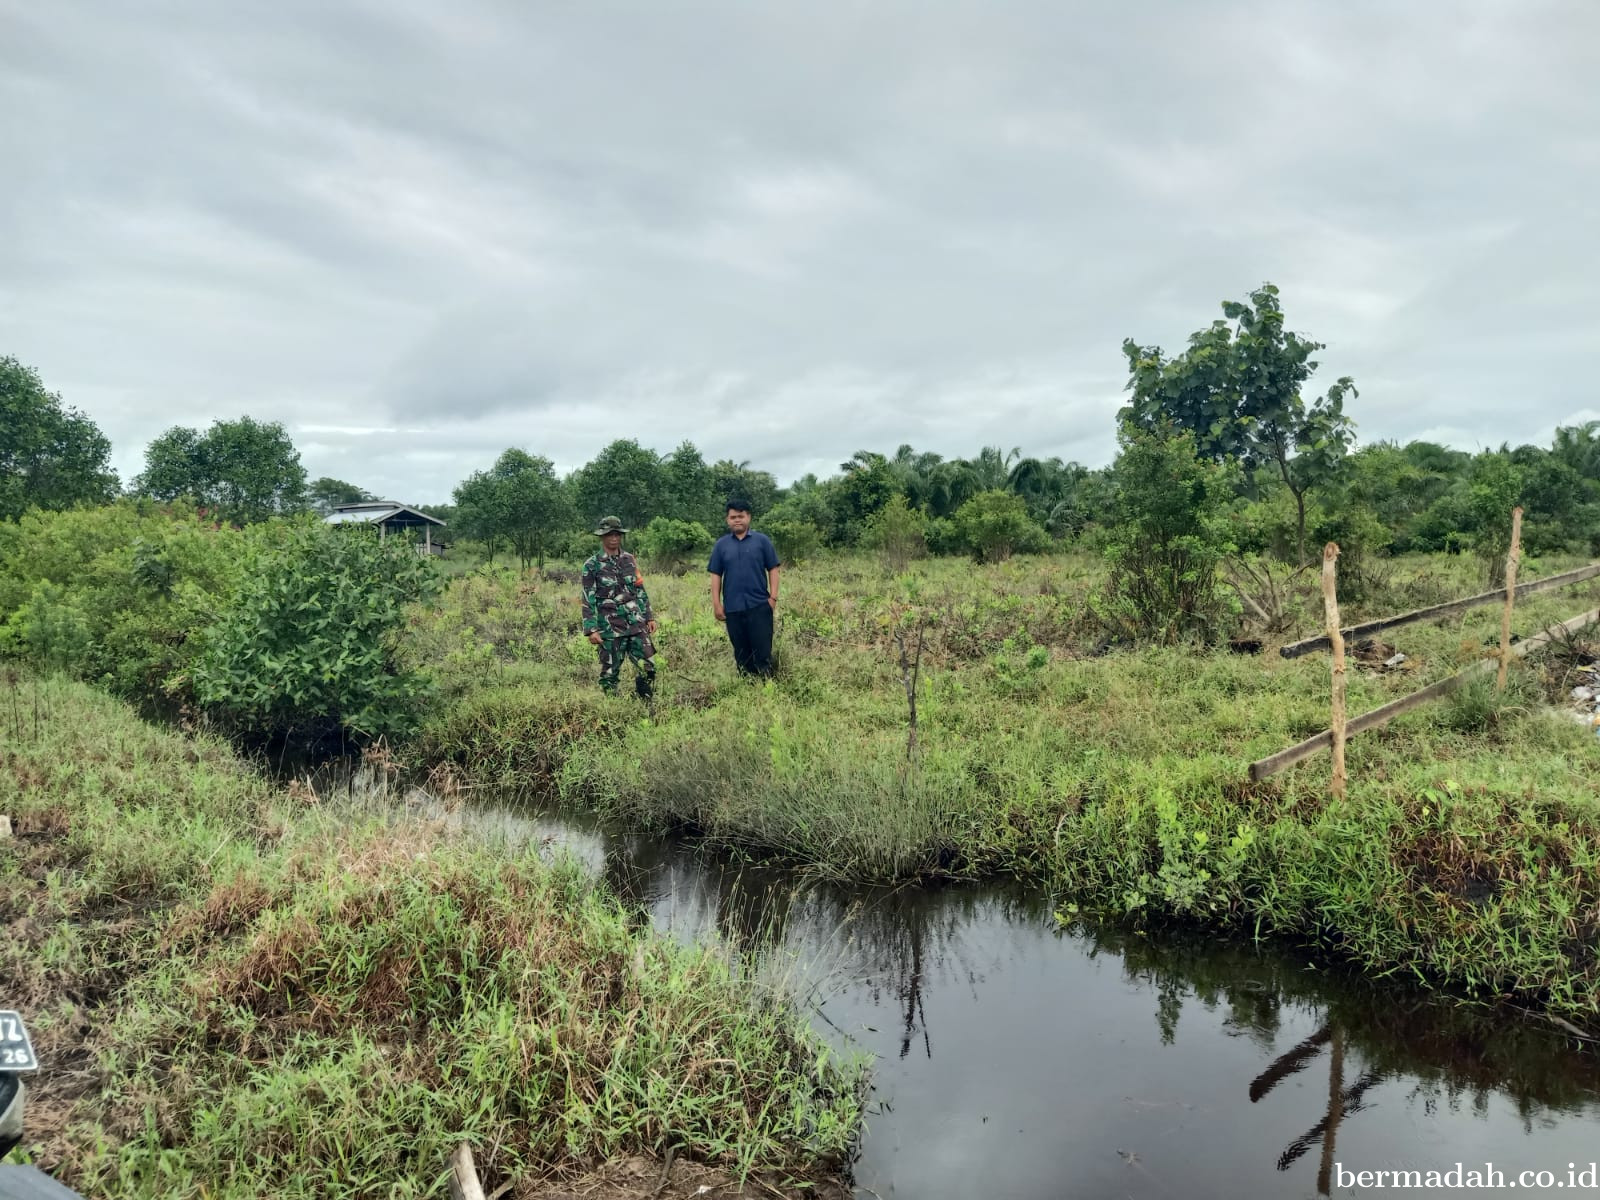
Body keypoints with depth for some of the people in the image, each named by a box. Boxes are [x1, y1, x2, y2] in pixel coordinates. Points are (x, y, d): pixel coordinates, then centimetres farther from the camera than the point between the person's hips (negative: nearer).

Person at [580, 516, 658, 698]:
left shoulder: (629, 559, 11)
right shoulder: (592, 565, -2)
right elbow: (588, 600, -4)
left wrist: (649, 616, 12)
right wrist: (592, 630, -11)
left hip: (636, 624, 4)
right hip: (610, 627, -4)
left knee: (647, 666, 0)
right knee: (610, 671, 3)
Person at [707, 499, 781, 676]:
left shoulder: (762, 541, 2)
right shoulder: (721, 544, 6)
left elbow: (773, 569, 2)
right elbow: (716, 575, 7)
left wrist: (773, 597, -6)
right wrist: (716, 604, 0)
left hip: (759, 605, -2)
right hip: (733, 608, 2)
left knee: (763, 650, -1)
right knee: (741, 653, 9)